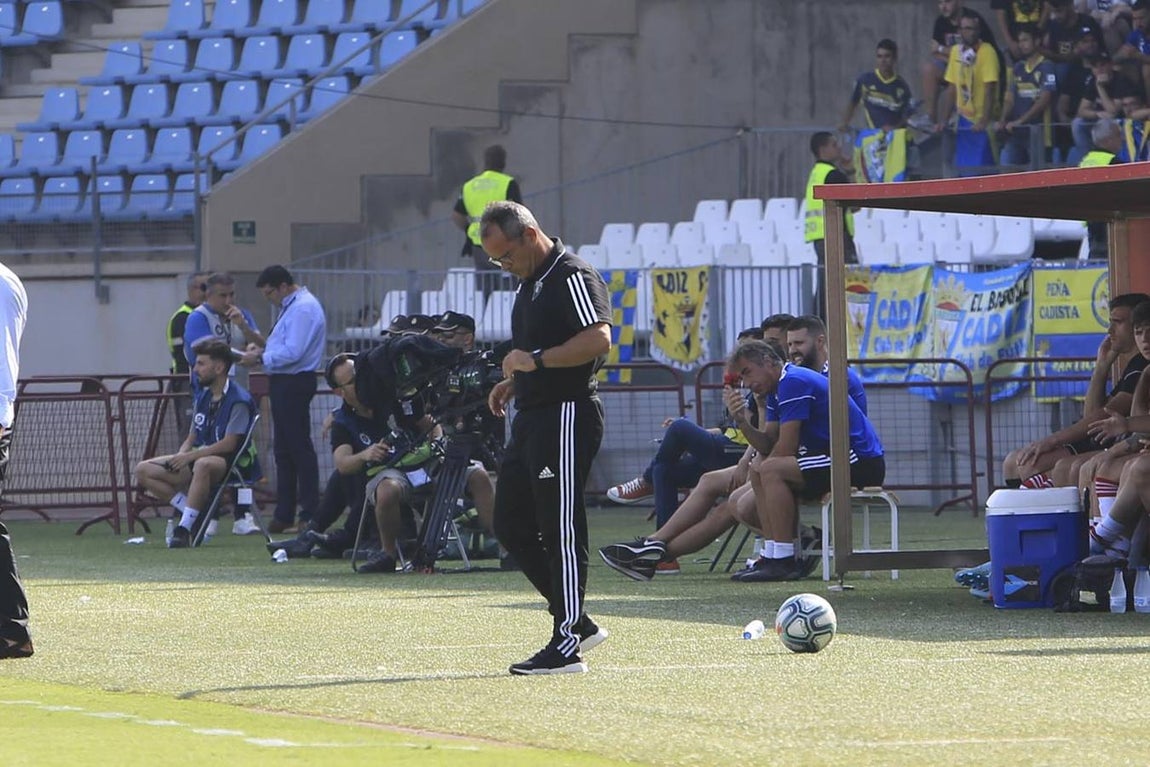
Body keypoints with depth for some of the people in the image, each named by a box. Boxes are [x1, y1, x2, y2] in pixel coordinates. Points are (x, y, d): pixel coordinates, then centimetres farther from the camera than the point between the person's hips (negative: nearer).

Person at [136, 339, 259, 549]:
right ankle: (194, 512, -11)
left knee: (203, 465, -44)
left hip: (228, 463, -9)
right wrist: (179, 457, -6)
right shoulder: (203, 397, 14)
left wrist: (189, 456, -21)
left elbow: (229, 444, -18)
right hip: (199, 459, 9)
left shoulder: (238, 400, -11)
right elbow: (191, 439, 17)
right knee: (144, 470, -6)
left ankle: (184, 528, -41)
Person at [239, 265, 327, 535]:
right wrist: (262, 351, 9)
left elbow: (292, 353, -23)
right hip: (283, 383, 11)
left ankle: (310, 513, -7)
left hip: (294, 383, -11)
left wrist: (260, 358, -15)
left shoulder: (303, 309, -16)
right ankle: (284, 513, 17)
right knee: (283, 449, 13)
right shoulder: (290, 307, 17)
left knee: (299, 447, -8)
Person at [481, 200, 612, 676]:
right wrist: (513, 381, 16)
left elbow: (599, 338, -23)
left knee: (560, 531, -8)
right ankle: (576, 622, 17)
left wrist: (536, 359, -24)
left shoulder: (573, 277, -13)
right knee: (510, 526, 11)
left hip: (567, 416, -11)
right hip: (532, 418, 11)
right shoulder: (530, 282, 19)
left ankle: (566, 645, -5)